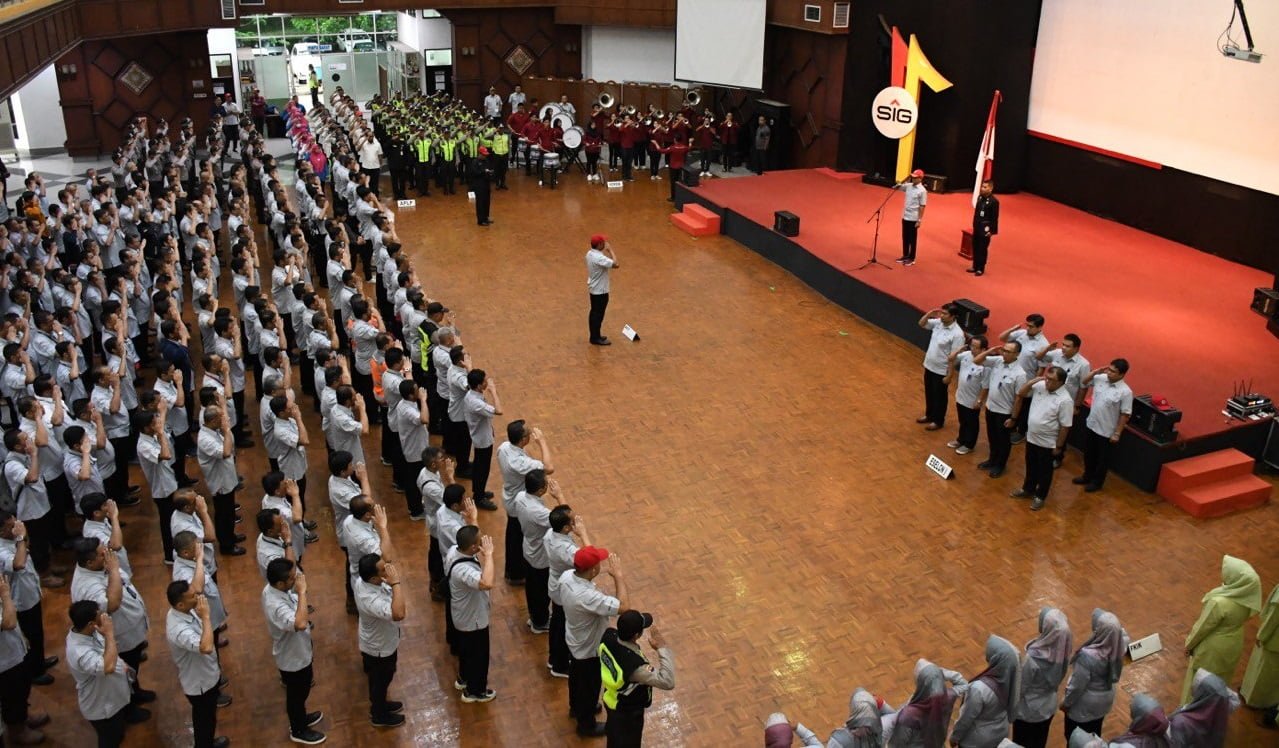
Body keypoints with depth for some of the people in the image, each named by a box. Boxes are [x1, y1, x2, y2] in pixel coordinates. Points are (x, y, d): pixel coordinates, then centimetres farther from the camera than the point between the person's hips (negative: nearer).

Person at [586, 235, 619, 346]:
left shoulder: (590, 253, 2)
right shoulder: (598, 257, -29)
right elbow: (614, 264, -31)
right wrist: (610, 250, -22)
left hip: (593, 288, 9)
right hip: (600, 290, -9)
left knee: (594, 312, 18)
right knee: (598, 314, 2)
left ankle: (594, 335, 28)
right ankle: (596, 338, 12)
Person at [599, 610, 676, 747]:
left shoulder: (608, 636, -24)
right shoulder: (634, 665, -45)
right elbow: (667, 682, -42)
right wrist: (662, 648, -40)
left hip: (611, 698, 7)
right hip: (628, 711, -7)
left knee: (615, 732, 36)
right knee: (628, 743, 22)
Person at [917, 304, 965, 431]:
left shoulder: (957, 334, -26)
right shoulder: (938, 322, -5)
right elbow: (921, 324, 9)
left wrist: (949, 375, -19)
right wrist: (929, 314, -10)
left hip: (941, 370, -7)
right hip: (929, 365, 7)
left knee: (939, 396, 12)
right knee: (929, 393, 24)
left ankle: (938, 421, 30)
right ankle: (929, 415, 44)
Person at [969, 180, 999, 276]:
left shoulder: (994, 201, -18)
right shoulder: (980, 197, 3)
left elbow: (995, 217, -15)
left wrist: (992, 231, -15)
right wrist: (974, 224, 14)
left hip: (985, 228, -7)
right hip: (977, 227, 7)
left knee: (982, 249, 2)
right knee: (975, 247, 13)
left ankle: (981, 269, 13)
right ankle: (975, 266, 25)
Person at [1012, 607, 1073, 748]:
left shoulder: (1033, 658, -37)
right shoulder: (1062, 651, -18)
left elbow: (1020, 688, -22)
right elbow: (1058, 680, 0)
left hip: (1028, 711, -5)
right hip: (1049, 706, 5)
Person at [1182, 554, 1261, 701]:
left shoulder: (1219, 603, -39)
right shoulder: (1249, 596, -19)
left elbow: (1203, 627, -23)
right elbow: (1245, 617, 1)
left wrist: (1189, 644, -6)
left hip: (1214, 647, -6)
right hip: (1234, 641, 6)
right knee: (1221, 676, 31)